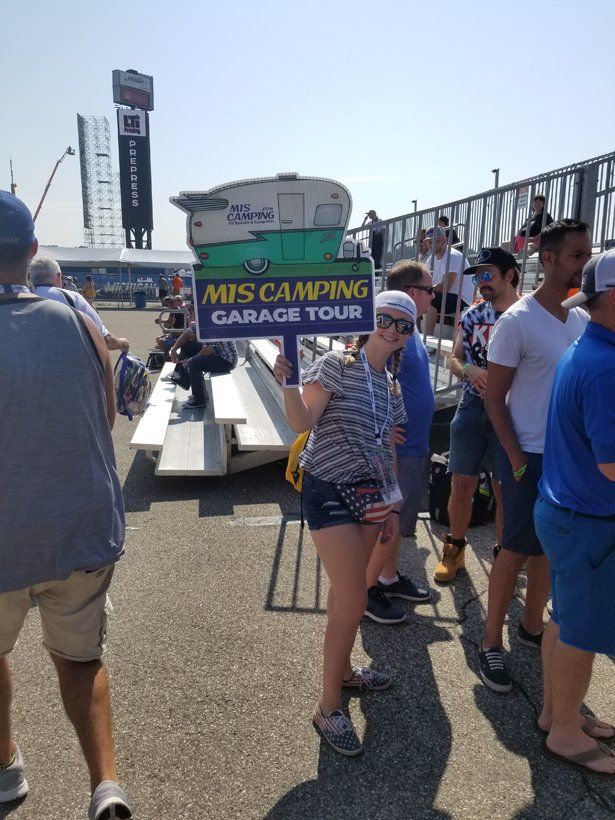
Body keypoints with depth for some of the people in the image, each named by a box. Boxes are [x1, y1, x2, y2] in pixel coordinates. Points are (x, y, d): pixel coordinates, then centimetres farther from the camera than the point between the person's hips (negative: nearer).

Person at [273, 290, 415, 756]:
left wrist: (392, 504, 15)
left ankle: (342, 669, 39)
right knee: (354, 600, -8)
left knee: (345, 590, 17)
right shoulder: (337, 365, -10)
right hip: (330, 492, -7)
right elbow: (302, 422, -21)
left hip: (369, 493, 7)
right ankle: (329, 707, 9)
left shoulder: (392, 385, 11)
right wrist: (288, 383, -37)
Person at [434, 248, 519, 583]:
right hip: (472, 408, 3)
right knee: (461, 486, 8)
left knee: (505, 492, 7)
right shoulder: (472, 315, 7)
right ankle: (455, 550, 28)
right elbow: (454, 359, 13)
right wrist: (470, 370, -9)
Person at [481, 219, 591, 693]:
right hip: (531, 457, -6)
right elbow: (495, 399, -12)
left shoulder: (582, 320, 6)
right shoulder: (517, 322, -13)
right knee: (517, 550, 2)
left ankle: (532, 626, 34)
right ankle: (491, 643, 17)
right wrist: (518, 460, -14)